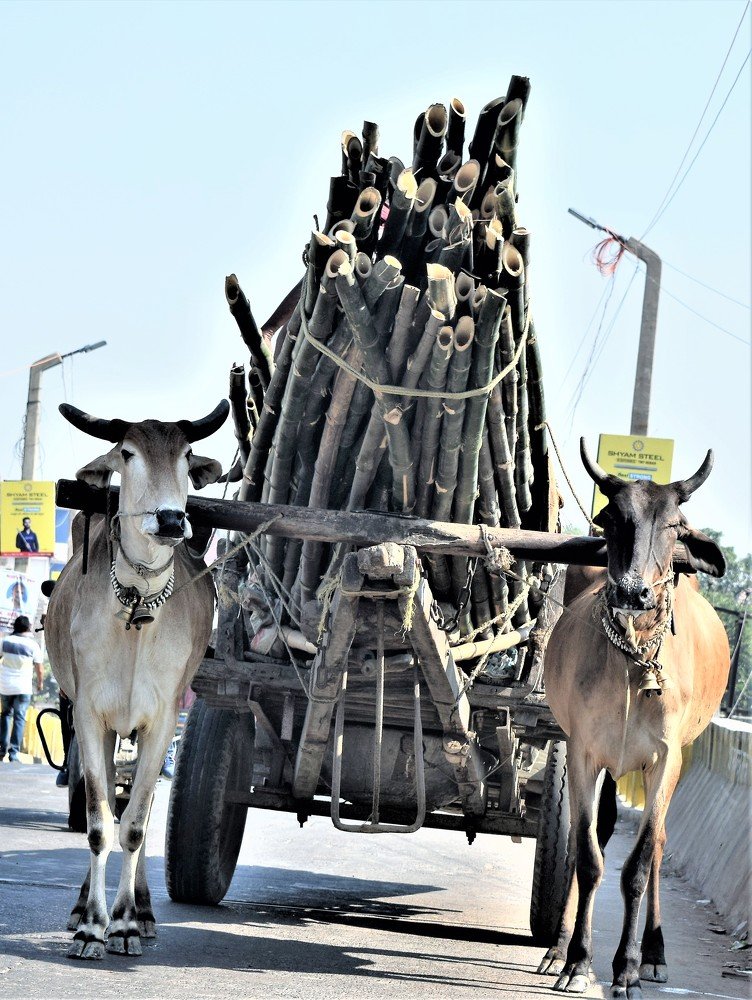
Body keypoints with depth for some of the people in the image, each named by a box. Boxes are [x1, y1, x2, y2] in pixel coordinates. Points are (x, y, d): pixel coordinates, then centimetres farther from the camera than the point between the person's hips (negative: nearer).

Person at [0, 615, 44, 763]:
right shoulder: (33, 645, -7)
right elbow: (39, 669, -1)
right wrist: (40, 683, 17)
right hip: (23, 688, -2)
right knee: (19, 718, 2)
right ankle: (14, 752, -6)